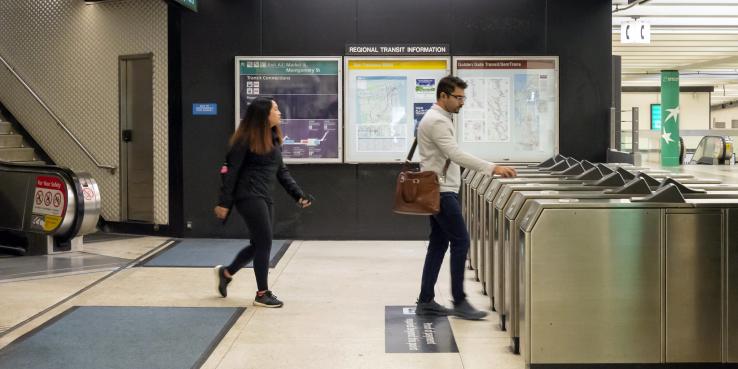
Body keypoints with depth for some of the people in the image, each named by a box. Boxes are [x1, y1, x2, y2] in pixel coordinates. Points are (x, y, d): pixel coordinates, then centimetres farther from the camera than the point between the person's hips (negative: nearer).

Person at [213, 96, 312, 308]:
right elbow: (232, 171, -12)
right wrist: (224, 202, -14)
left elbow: (281, 171, 16)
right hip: (249, 196, -8)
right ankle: (262, 294, 7)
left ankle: (226, 273, 33)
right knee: (264, 242, -5)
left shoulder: (274, 138, 12)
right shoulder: (246, 139, -11)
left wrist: (298, 195, 8)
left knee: (259, 244, 13)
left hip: (264, 197, 8)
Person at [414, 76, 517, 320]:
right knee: (460, 241, -8)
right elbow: (457, 156, -27)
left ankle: (426, 301, 13)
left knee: (438, 243, 10)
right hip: (441, 191, -11)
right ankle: (459, 302, -2)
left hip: (439, 191, 11)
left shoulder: (438, 118, 17)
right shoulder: (437, 121, -17)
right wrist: (492, 168, -32)